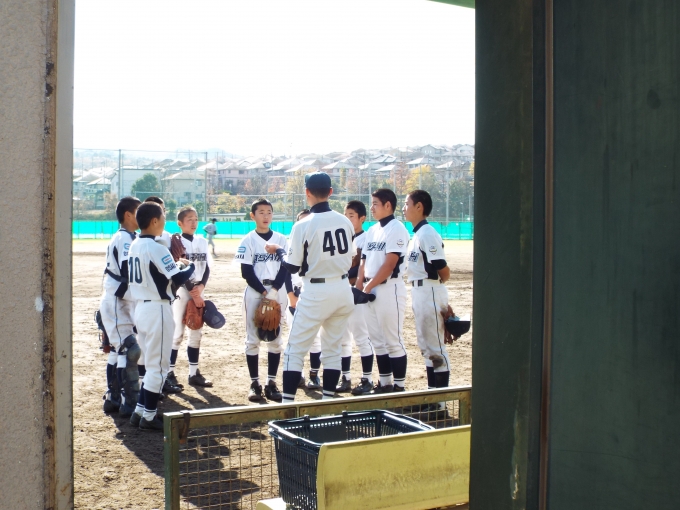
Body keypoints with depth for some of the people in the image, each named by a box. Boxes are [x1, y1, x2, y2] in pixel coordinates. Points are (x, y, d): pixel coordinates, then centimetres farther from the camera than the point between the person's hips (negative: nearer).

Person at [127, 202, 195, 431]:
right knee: (158, 365, 1)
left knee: (151, 363, 18)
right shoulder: (156, 248, -17)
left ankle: (140, 412, 20)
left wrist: (174, 262, 13)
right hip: (157, 309, -9)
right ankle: (148, 417, 7)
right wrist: (190, 266, 0)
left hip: (140, 307, 9)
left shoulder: (134, 246, 10)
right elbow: (178, 279, -19)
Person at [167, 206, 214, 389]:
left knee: (196, 333, 9)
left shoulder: (202, 241, 9)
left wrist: (201, 286, -8)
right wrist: (192, 292, -16)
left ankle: (194, 373, 16)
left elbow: (207, 267, 8)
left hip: (199, 290, 6)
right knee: (177, 333, -6)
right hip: (181, 291, -6)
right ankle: (169, 373, -1)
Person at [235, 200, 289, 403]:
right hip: (254, 292, -2)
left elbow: (285, 268, 1)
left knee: (275, 338, 4)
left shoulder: (281, 239, 7)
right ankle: (254, 383, 6)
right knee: (253, 338, -1)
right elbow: (246, 272, -6)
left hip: (277, 293, 2)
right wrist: (263, 291, -14)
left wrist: (274, 290, -13)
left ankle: (271, 382, 10)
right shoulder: (248, 240, -1)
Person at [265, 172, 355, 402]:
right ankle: (328, 399, 18)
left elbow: (292, 267, -8)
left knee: (295, 349, 4)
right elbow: (349, 259, 11)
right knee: (333, 348, 16)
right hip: (343, 290, 5)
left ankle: (288, 403, 2)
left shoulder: (303, 225, -14)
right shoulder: (345, 221, 2)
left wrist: (278, 250, 9)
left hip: (316, 293, -5)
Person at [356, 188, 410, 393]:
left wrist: (369, 286, -14)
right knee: (378, 341, 13)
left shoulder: (396, 229, -10)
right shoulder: (372, 231, 16)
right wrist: (360, 285, 1)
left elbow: (390, 263, -17)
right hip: (369, 290, 9)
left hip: (389, 288, -9)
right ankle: (384, 383, 22)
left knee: (394, 341, -3)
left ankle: (399, 386, 3)